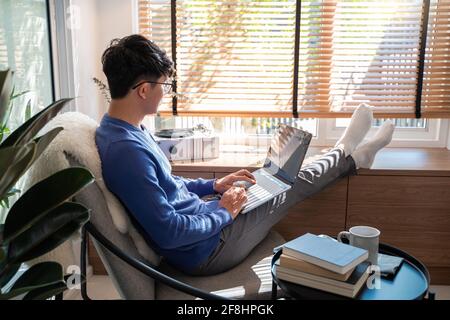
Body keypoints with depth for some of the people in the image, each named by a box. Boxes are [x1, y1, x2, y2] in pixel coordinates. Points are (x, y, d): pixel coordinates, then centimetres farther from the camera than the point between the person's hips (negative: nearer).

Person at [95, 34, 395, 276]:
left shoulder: (122, 130, 0)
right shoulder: (126, 150, -33)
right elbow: (168, 233, -31)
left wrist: (213, 185, 7)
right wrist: (224, 212, -16)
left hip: (202, 219, 8)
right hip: (205, 250, -8)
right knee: (295, 184, 7)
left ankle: (347, 156, 39)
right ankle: (347, 155, 34)